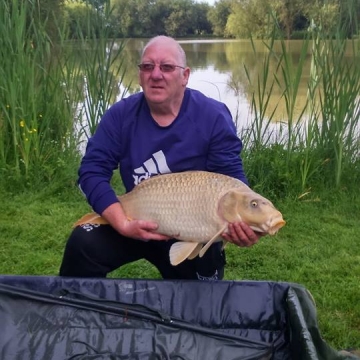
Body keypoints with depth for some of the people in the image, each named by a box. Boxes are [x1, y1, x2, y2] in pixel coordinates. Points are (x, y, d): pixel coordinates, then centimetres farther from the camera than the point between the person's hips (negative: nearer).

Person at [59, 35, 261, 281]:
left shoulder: (213, 117, -14)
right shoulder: (121, 115, -9)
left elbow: (231, 179, -15)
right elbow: (92, 171, -14)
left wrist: (240, 222, -37)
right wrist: (123, 224, -28)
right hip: (139, 223, 1)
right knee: (83, 243, -21)